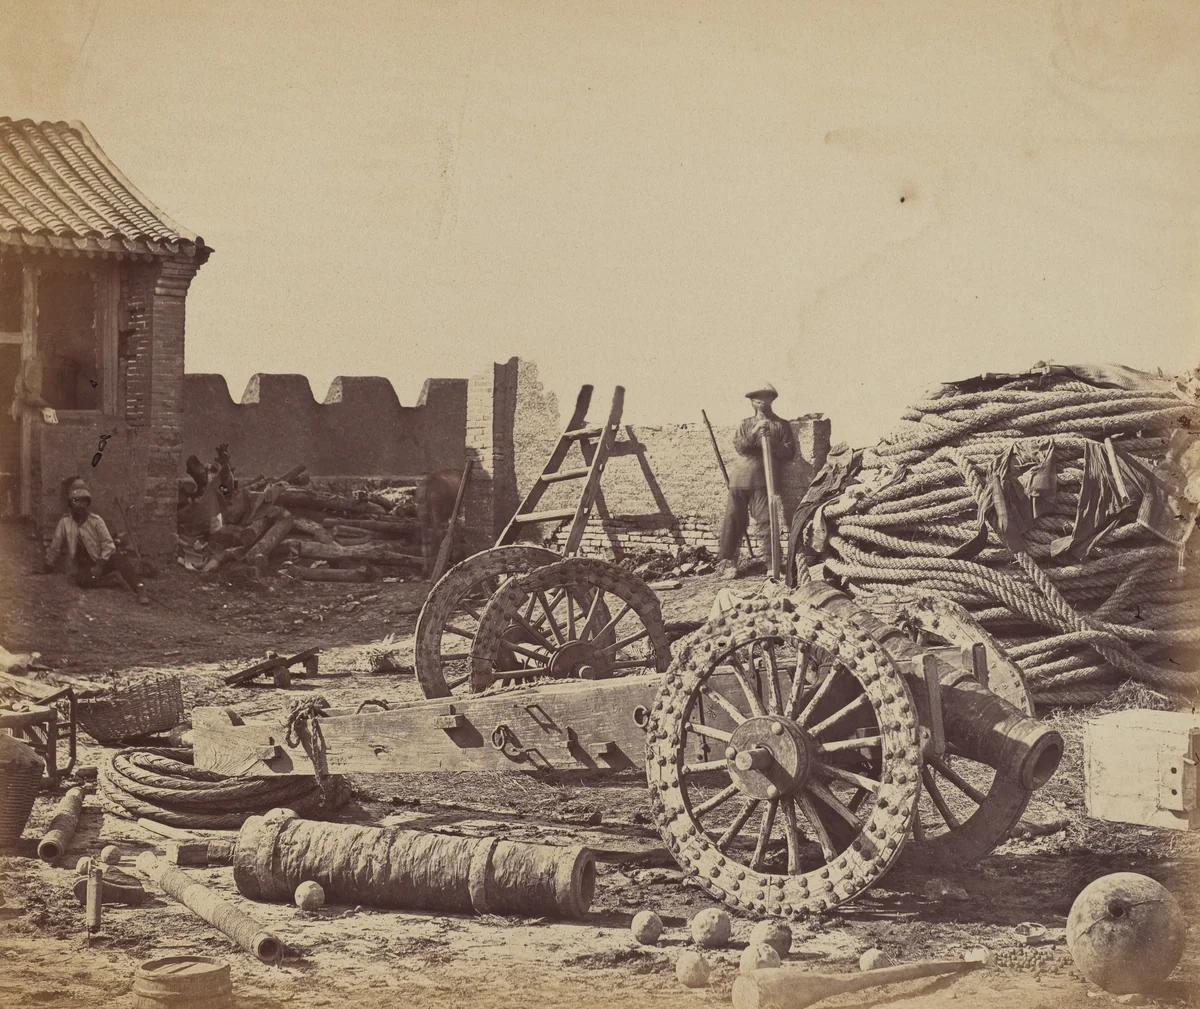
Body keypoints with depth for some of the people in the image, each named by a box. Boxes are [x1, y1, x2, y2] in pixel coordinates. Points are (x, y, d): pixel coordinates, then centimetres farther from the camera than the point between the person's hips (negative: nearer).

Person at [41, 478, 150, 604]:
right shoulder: (64, 522, -3)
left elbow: (108, 544, -9)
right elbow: (55, 546, 7)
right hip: (84, 565, 0)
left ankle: (139, 589, -43)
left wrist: (100, 565, -18)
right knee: (83, 581, -36)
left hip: (101, 560, 0)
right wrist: (49, 567, 18)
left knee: (118, 559, -34)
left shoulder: (96, 520, -6)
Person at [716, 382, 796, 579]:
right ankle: (726, 561, 7)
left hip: (764, 481, -2)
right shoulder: (745, 424, 16)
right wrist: (754, 433, -15)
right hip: (739, 479, 3)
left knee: (765, 520, -9)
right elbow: (739, 446, 0)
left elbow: (789, 452, 2)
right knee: (733, 520, 2)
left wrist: (772, 441, -12)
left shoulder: (781, 426, 10)